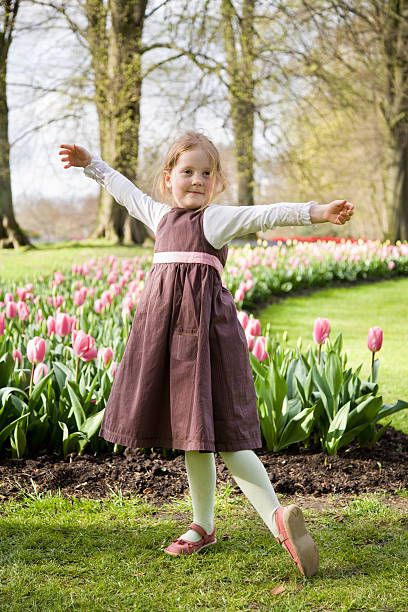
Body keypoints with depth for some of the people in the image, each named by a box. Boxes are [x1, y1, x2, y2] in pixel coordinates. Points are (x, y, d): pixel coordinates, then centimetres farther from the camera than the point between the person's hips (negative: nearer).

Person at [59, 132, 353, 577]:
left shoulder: (216, 218, -3)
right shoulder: (161, 215, 16)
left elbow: (264, 215, -18)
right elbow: (127, 192, 34)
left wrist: (315, 212, -33)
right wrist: (91, 164, 46)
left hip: (204, 323, -7)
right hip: (165, 322, 7)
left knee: (218, 431, -13)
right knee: (192, 431, 13)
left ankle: (276, 515, -15)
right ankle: (203, 525, 23)